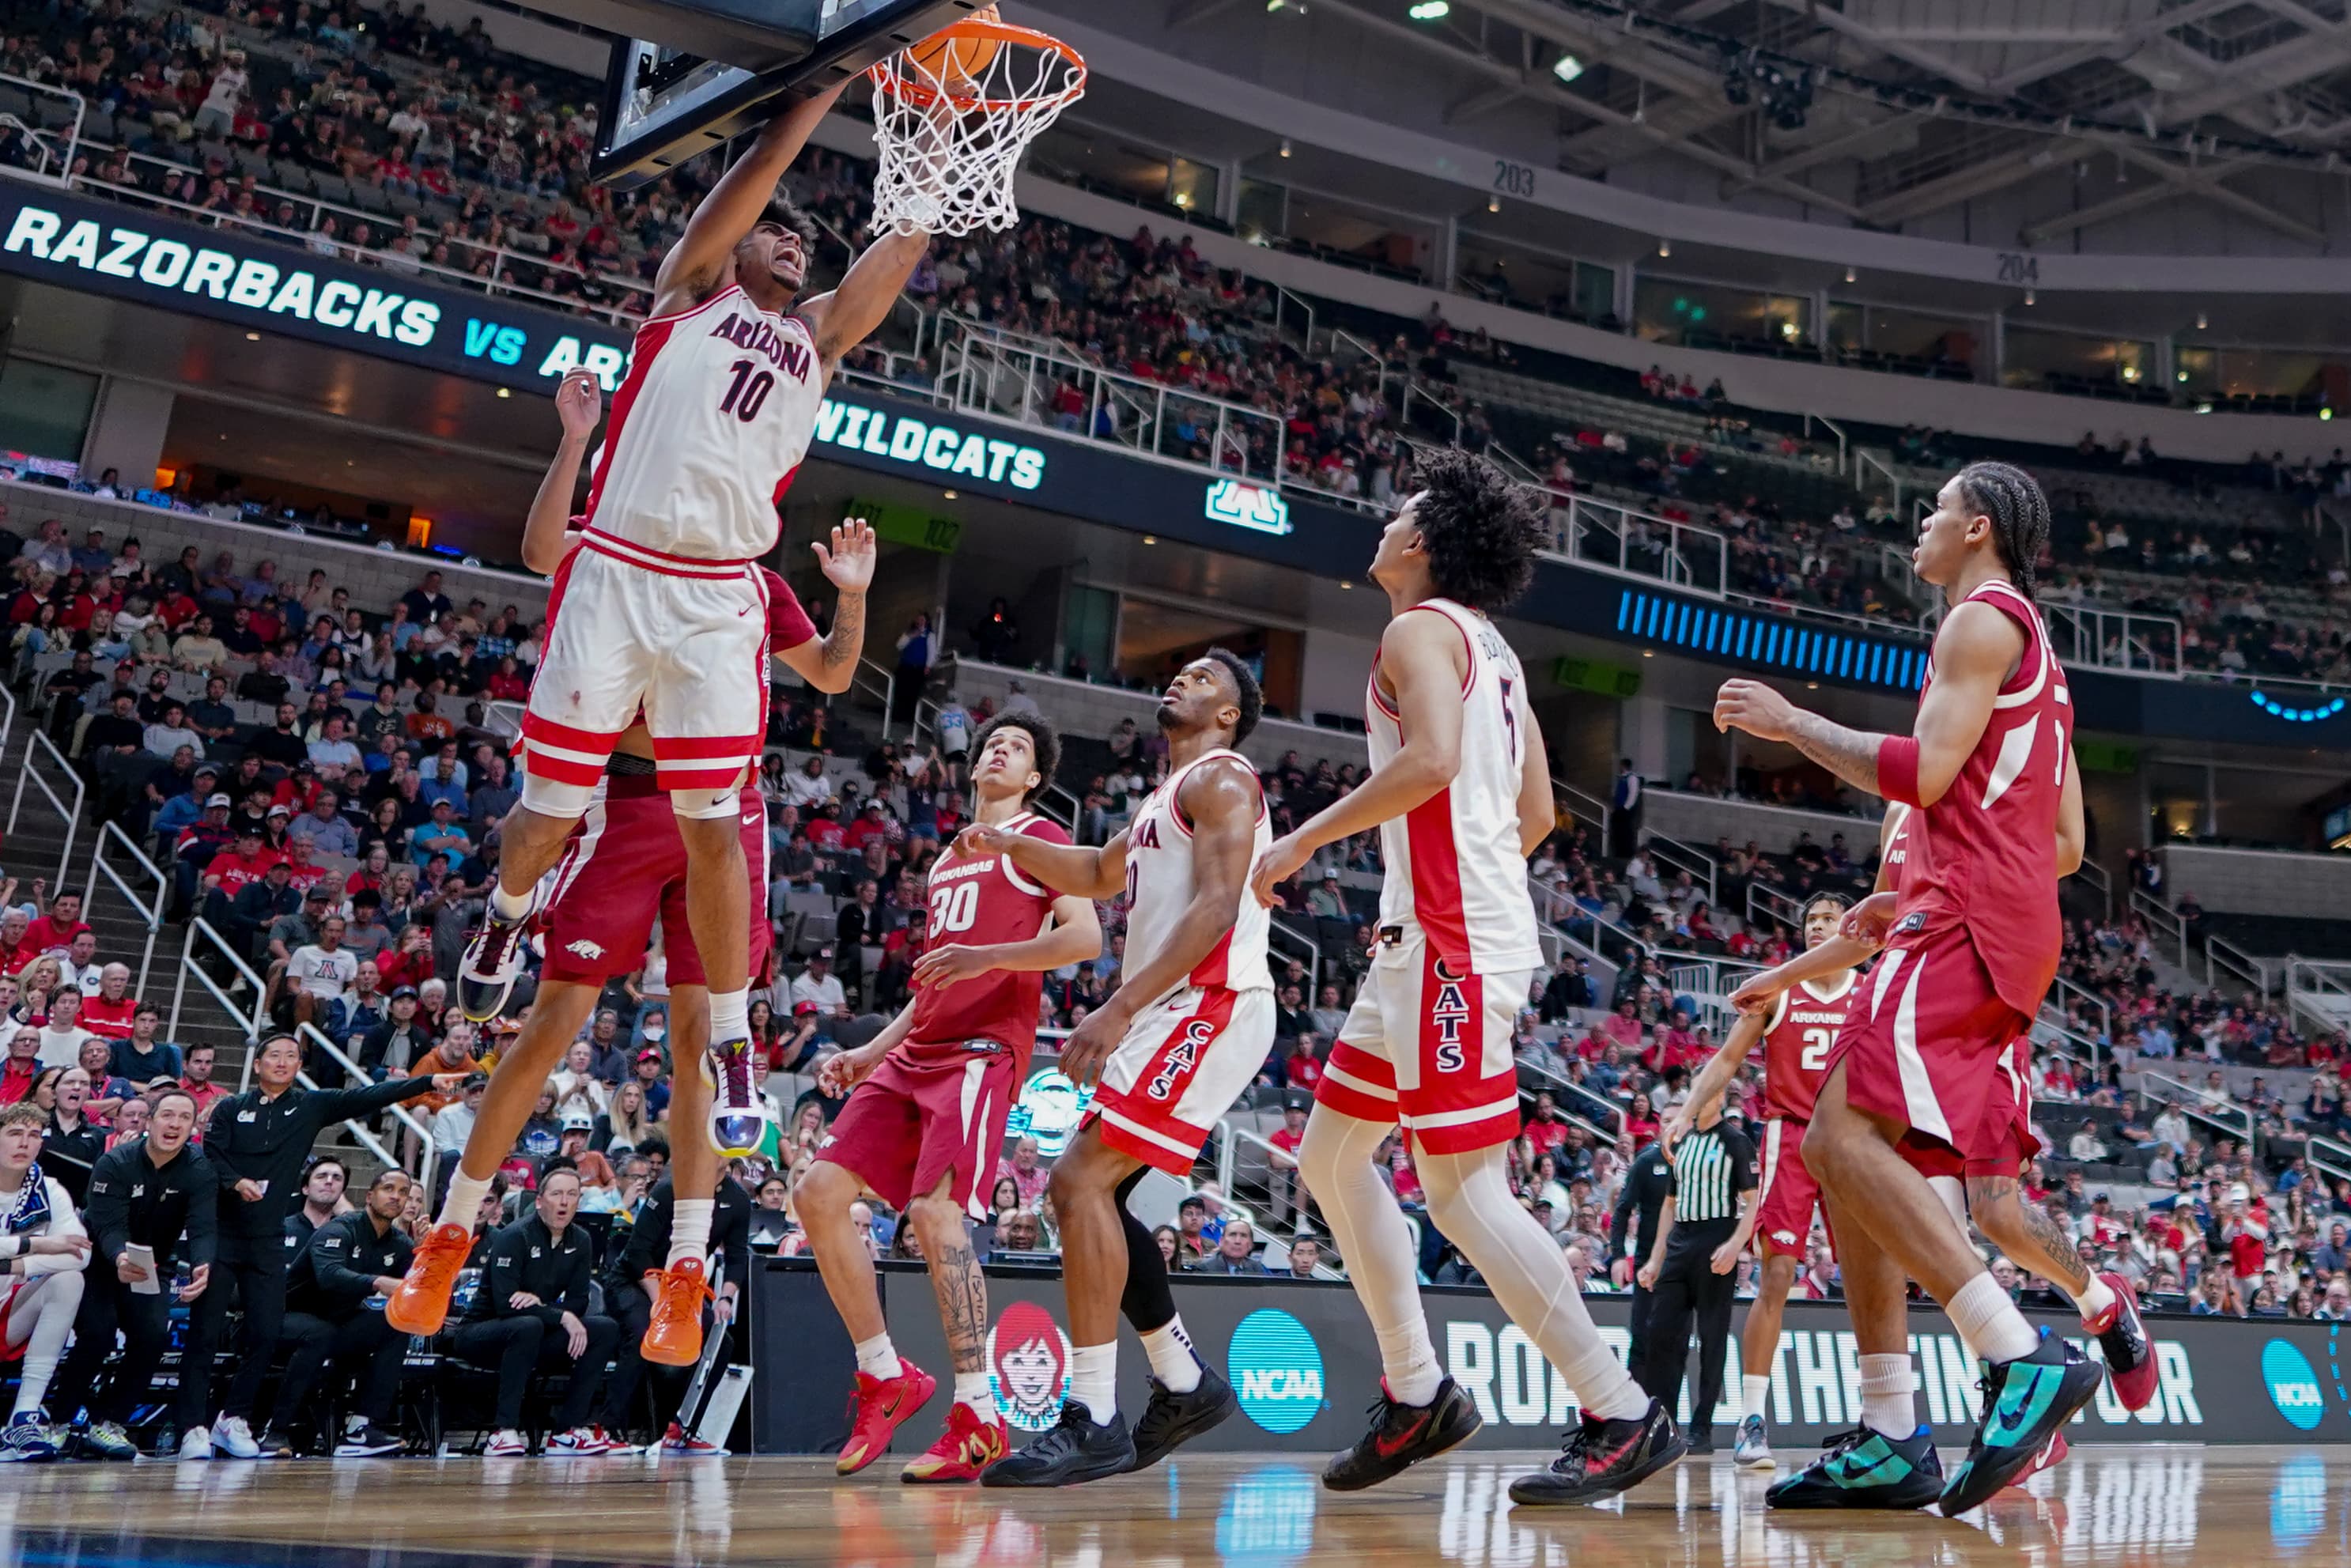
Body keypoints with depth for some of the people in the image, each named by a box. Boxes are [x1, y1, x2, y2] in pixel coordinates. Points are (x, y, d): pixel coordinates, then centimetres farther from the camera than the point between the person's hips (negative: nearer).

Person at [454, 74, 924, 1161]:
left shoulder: (819, 335, 20)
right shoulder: (692, 284, 12)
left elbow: (906, 239, 12)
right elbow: (748, 181, -1)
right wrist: (834, 82, 0)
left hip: (721, 599, 2)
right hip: (615, 575, -2)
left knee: (710, 825, -1)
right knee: (549, 812, 5)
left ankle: (734, 1051, 6)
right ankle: (507, 913, 39)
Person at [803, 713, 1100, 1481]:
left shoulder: (1039, 837, 4)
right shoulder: (947, 860, 28)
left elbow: (1085, 936, -10)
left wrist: (985, 956, -20)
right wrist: (868, 1053, 21)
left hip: (984, 1050, -8)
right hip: (918, 1052, 8)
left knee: (935, 1210, -22)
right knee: (818, 1192, -3)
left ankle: (978, 1418, -15)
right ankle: (886, 1376, 9)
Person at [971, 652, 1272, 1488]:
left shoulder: (1221, 778, -5)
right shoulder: (1162, 801, 25)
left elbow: (1217, 905, -18)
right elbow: (1100, 874, 40)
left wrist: (1120, 1006, -26)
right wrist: (1009, 845, 22)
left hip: (1213, 1005, -10)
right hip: (1175, 1013, 10)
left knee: (1083, 1181, -18)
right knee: (1081, 1188, 10)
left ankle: (1093, 1419, -16)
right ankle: (1183, 1383, 18)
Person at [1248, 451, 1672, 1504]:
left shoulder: (1421, 628, -7)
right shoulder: (1487, 647, 22)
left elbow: (1430, 758, -25)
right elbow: (1537, 811, 22)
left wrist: (1305, 839, -16)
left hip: (1452, 942, -10)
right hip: (1436, 936, 10)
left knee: (1462, 1191, -8)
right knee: (1331, 1155, 14)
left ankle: (1623, 1417, -1)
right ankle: (1417, 1393, 18)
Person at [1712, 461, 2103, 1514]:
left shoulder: (1984, 619, -2)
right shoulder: (2032, 648, 28)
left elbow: (1923, 772, -17)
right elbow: (2066, 840, 27)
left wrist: (1788, 722, -6)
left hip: (1966, 921, -10)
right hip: (2005, 927, 10)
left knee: (1843, 1133, -23)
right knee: (1845, 1153, 6)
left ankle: (2027, 1362, -27)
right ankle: (1892, 1440, 5)